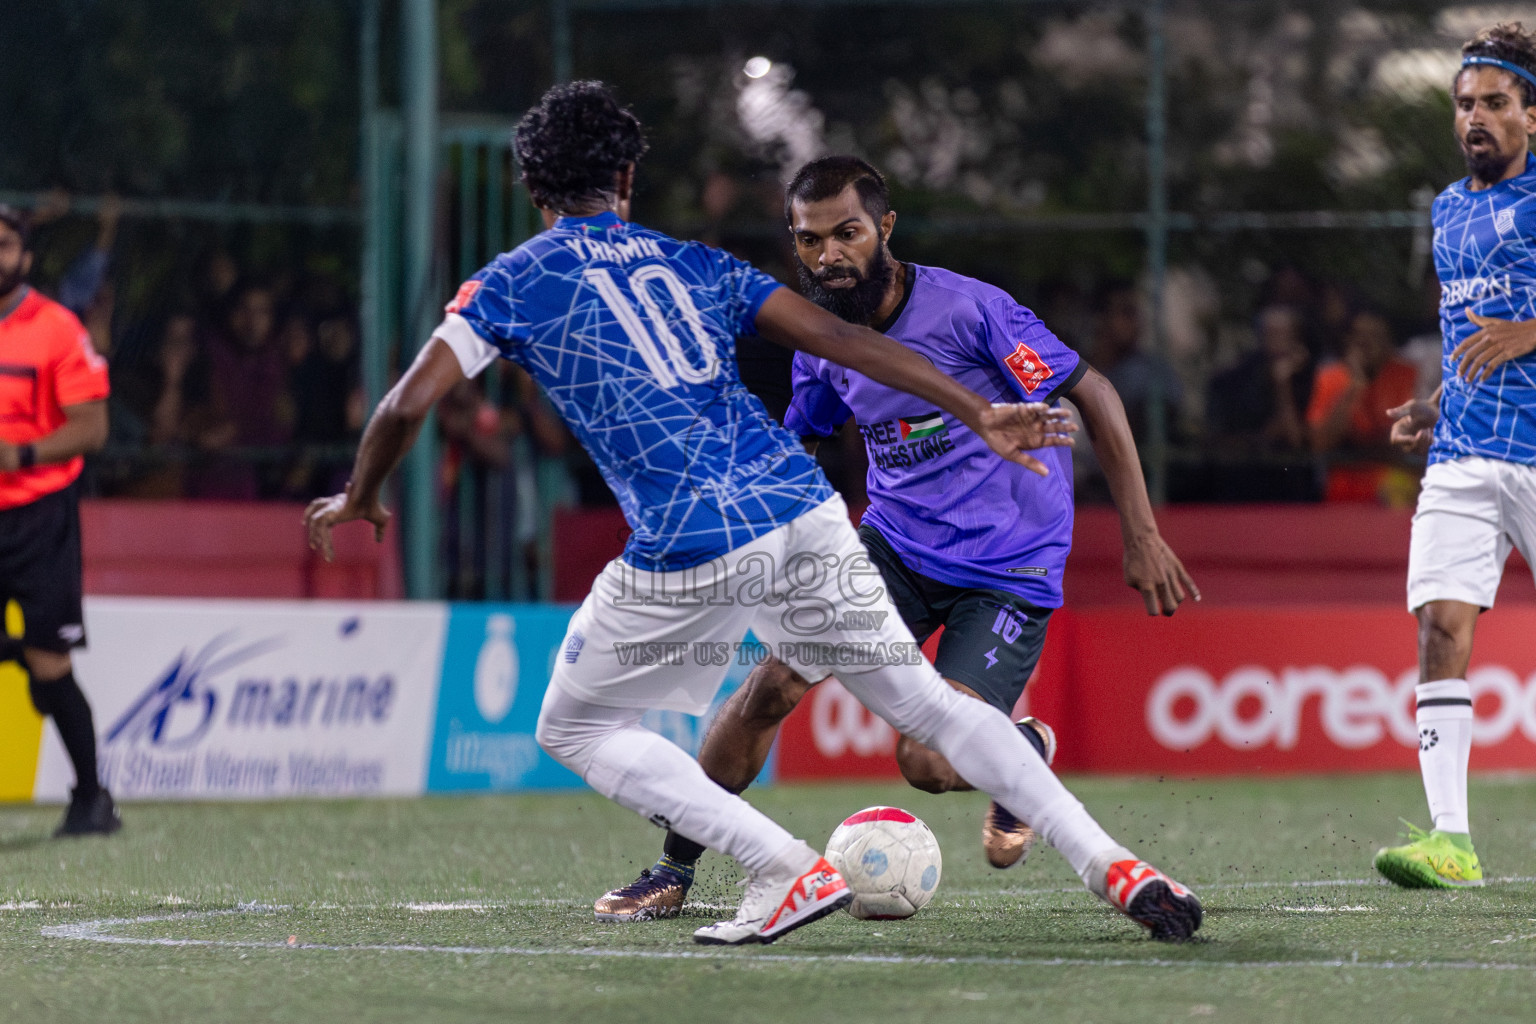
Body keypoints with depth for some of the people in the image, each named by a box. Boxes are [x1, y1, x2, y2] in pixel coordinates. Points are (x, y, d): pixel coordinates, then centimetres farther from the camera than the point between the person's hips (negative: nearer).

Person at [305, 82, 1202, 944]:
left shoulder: (513, 283, 11)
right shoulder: (696, 263, 21)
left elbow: (408, 404, 3)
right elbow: (837, 337, 12)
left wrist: (361, 499, 21)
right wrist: (978, 413, 11)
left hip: (688, 551, -4)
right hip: (805, 514, 4)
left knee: (575, 729, 16)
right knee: (924, 702, 15)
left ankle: (790, 871, 1)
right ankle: (1114, 868, 3)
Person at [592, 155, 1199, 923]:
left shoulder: (969, 309, -18)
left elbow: (1092, 395, -11)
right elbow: (789, 448, 20)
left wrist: (1141, 536, -13)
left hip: (1008, 569, -5)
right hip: (894, 545, 5)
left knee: (928, 764, -19)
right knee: (777, 680, -15)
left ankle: (1025, 747, 18)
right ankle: (673, 872, 0)